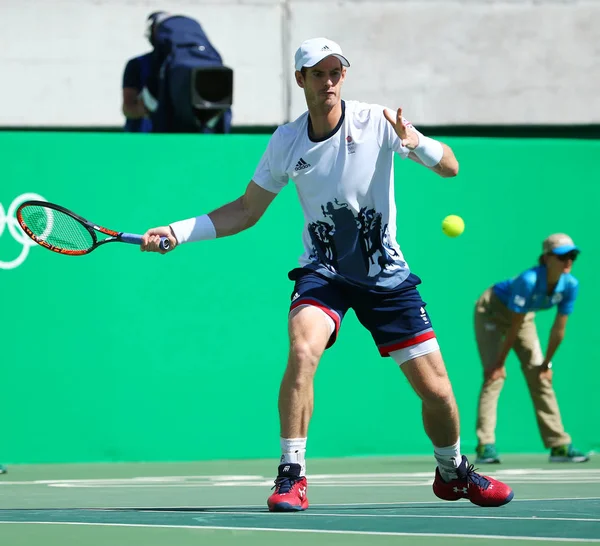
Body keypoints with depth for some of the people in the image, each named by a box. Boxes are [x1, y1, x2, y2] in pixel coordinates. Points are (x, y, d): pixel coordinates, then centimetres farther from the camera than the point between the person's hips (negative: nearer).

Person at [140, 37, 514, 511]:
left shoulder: (376, 122, -11)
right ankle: (291, 476, -23)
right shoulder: (287, 141, -5)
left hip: (386, 274, 0)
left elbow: (450, 168, -12)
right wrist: (178, 232, -6)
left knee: (437, 391, 0)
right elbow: (246, 211, 4)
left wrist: (416, 143, -34)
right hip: (323, 271, 0)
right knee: (303, 350, -32)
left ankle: (453, 473, 30)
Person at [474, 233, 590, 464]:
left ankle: (559, 445, 4)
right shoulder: (529, 280, -38)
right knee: (495, 376, -17)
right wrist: (500, 362, -24)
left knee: (539, 377, 1)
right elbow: (514, 326, -31)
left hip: (525, 315, 6)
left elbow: (558, 329, -12)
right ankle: (485, 446, -21)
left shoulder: (570, 285, -21)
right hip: (492, 310, -6)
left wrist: (546, 364, -6)